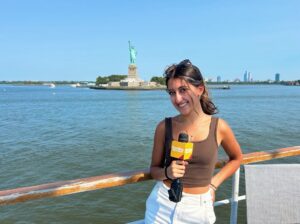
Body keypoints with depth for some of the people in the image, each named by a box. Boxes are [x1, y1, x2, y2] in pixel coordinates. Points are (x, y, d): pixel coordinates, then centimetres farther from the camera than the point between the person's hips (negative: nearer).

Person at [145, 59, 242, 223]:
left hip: (198, 208, 0)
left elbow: (236, 158, 10)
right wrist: (167, 172, -17)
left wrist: (214, 184, 2)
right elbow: (154, 169, 3)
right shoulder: (164, 127, -8)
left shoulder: (219, 127, -8)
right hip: (162, 204, 0)